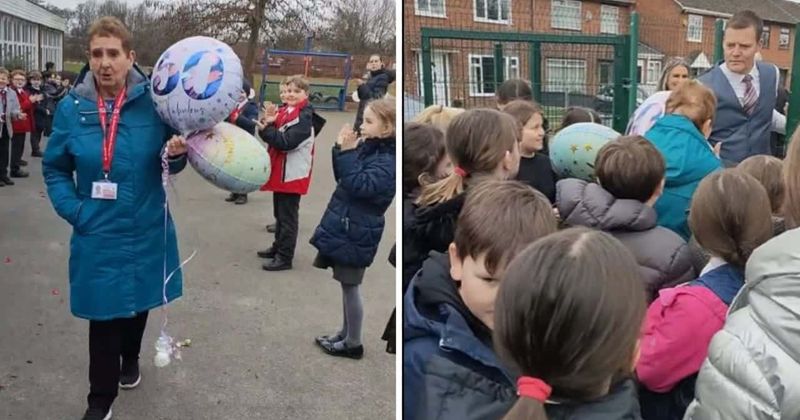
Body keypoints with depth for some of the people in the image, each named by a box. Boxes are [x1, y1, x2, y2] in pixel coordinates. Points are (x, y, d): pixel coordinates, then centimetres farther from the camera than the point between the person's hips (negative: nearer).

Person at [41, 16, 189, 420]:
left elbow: (170, 165, -1)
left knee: (139, 300, 20)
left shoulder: (153, 102, -10)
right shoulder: (71, 108, -8)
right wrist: (73, 210, -8)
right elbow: (54, 168, 4)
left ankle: (130, 358, 49)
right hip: (98, 234, -1)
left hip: (146, 231, 1)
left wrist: (177, 154, -23)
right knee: (103, 311, 3)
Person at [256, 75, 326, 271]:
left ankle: (285, 257, 3)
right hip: (280, 172, 8)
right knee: (279, 214, 19)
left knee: (288, 216, -3)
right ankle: (278, 247, 33)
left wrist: (266, 129, -25)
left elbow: (286, 142, -23)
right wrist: (267, 122, -12)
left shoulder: (305, 117, -16)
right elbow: (270, 134, 5)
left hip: (292, 174, -8)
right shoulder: (283, 111, 8)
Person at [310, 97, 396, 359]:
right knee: (346, 285, 18)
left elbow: (358, 184, -29)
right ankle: (345, 333, 33)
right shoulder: (368, 148, 7)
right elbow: (342, 178, 12)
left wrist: (348, 153, -26)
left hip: (356, 233, -8)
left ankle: (353, 344, 17)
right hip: (344, 227, 8)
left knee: (350, 287, 2)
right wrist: (342, 150, -1)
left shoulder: (387, 161, -19)